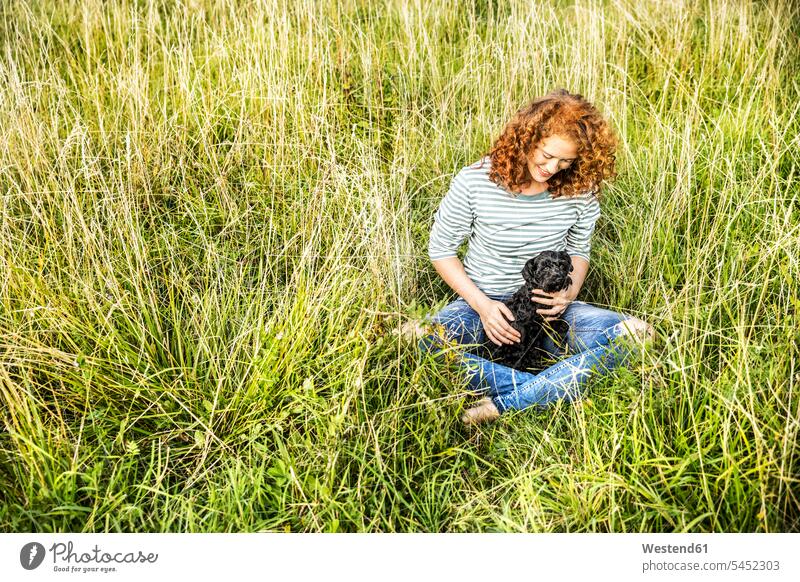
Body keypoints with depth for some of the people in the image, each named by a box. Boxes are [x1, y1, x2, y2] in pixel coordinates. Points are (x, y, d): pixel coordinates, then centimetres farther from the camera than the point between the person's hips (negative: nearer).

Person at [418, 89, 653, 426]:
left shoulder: (580, 189, -6)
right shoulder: (474, 183, -14)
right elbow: (440, 249, -3)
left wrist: (570, 293, -11)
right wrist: (481, 304, -15)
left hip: (548, 309, 3)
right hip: (484, 302, -2)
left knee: (631, 334, -25)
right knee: (428, 339, -35)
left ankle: (506, 402, -32)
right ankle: (551, 389, -32)